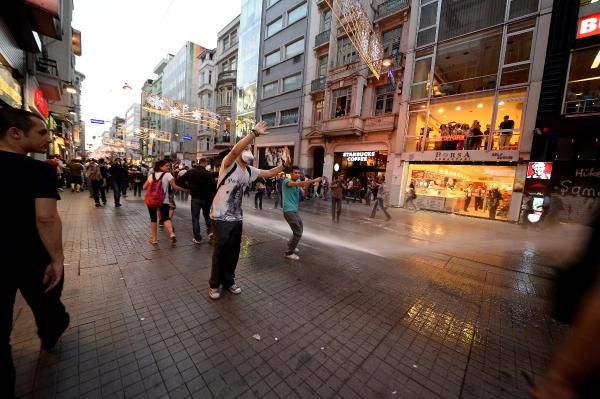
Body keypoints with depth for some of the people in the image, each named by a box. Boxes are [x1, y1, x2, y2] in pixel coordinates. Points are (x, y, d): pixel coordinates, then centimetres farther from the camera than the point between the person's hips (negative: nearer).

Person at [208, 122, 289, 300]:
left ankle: (228, 281, 32)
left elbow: (269, 173, 14)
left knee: (234, 250, 14)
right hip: (220, 216, -6)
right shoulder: (229, 164, -14)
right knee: (220, 250, 3)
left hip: (237, 217, 7)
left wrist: (284, 163, 1)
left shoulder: (250, 171, 6)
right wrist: (255, 132, -36)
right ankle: (214, 284, 24)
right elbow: (235, 150, -35)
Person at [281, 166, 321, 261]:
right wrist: (314, 180, -31)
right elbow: (298, 183, -28)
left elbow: (303, 194, 1)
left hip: (295, 210, 9)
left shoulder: (298, 184, 14)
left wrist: (306, 186, -17)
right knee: (298, 232, -11)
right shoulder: (286, 181, -10)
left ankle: (290, 245, 44)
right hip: (289, 211, -9)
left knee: (300, 228, 25)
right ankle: (289, 253, 4)